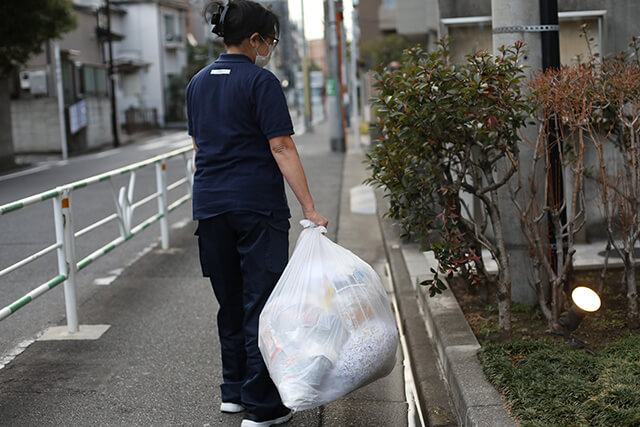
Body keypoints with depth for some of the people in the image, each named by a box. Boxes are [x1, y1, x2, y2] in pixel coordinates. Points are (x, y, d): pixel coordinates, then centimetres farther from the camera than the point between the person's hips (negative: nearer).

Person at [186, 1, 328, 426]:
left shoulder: (198, 83, 12)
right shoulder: (260, 81, -10)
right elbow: (282, 147, -16)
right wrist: (310, 208, -18)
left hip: (210, 204, 7)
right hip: (257, 206, -7)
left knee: (230, 302, 17)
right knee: (261, 303, 0)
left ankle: (234, 391, 26)